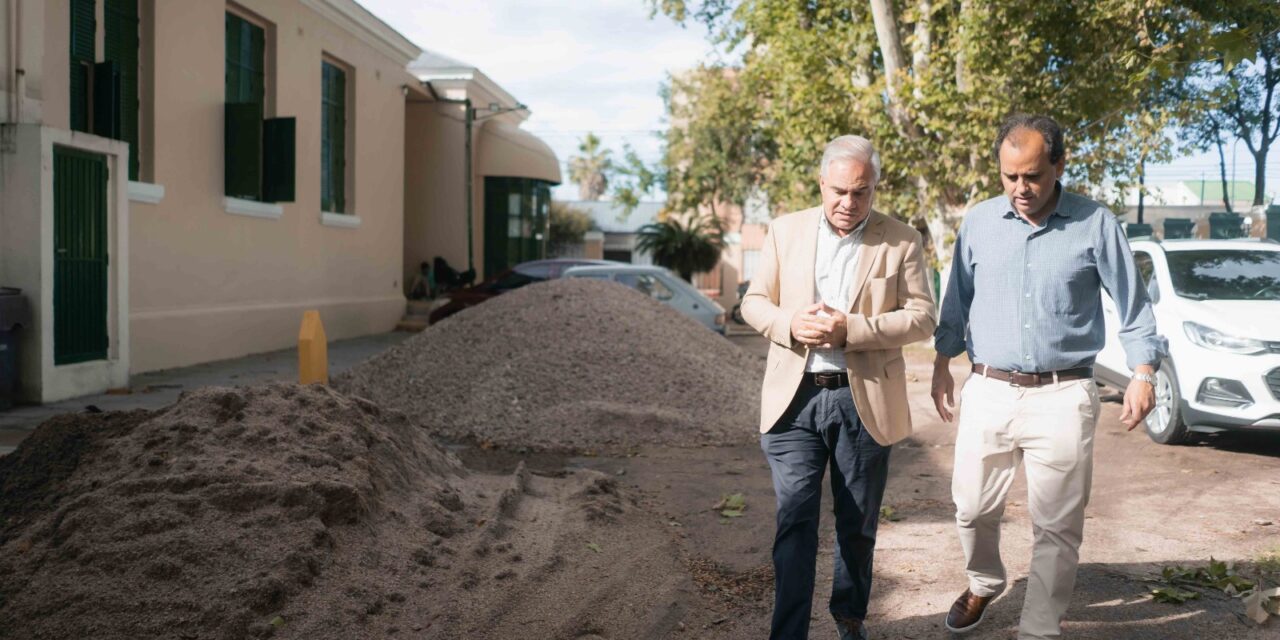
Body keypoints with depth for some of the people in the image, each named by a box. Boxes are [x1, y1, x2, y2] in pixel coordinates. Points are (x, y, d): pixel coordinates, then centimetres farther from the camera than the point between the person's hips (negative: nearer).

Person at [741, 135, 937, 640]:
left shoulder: (902, 241, 0)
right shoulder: (785, 230, 5)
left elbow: (922, 317, -5)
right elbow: (754, 302, 7)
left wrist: (850, 328, -18)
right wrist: (790, 324, -15)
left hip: (865, 400, 0)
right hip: (794, 397, 0)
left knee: (857, 523, 15)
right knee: (795, 520, -3)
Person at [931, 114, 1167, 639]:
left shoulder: (1096, 224, -3)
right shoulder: (979, 222, 3)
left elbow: (1132, 304, 3)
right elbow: (957, 302, 13)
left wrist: (1142, 373, -6)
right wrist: (942, 366, 14)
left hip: (1063, 397, -2)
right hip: (988, 392, 3)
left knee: (1057, 526, 3)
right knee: (973, 508, 13)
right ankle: (983, 584, 42)